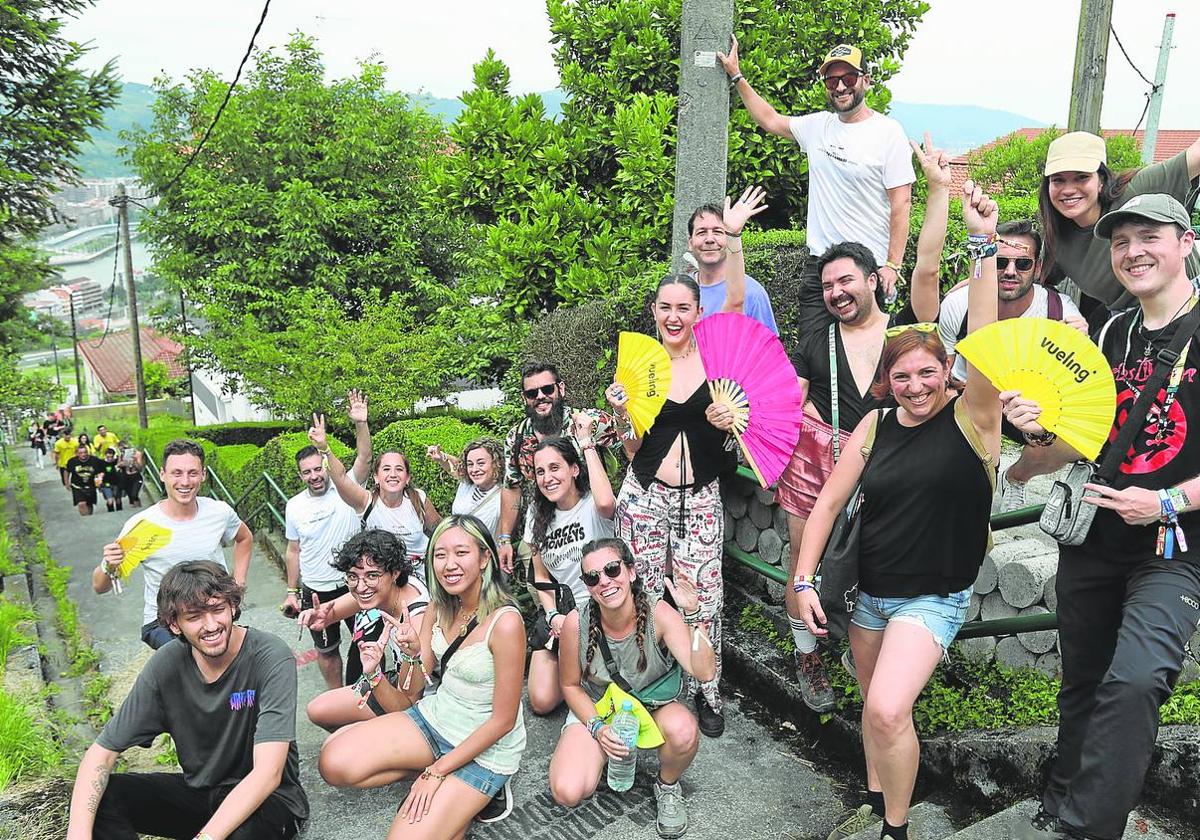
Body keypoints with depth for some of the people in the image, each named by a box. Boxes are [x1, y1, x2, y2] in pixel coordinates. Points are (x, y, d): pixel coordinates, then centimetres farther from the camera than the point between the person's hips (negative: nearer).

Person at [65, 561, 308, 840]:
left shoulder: (271, 657, -24)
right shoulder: (166, 665, -10)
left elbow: (267, 772, -29)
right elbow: (102, 752, -9)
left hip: (267, 797, -5)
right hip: (199, 790, 5)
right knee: (101, 797, -15)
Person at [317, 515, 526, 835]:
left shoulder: (505, 622, -26)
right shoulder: (439, 608, -4)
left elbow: (503, 721, -20)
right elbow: (413, 688, 2)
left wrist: (437, 771, -15)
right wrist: (412, 652, -19)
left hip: (485, 746, -7)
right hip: (434, 717, 7)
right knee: (334, 763, -8)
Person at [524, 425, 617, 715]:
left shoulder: (592, 504, -11)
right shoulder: (538, 515, 6)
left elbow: (606, 502, -39)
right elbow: (540, 576, 11)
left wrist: (586, 442, -29)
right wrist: (552, 615, -8)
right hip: (559, 614, 4)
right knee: (541, 701, -9)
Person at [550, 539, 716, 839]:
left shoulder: (659, 614, -23)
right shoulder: (576, 623, -21)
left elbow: (704, 673, -33)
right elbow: (571, 686, -4)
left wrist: (691, 614, -41)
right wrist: (598, 728, -18)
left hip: (654, 706, 0)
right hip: (594, 710, 0)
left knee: (683, 731, -35)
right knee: (567, 794, -23)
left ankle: (667, 786, 0)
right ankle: (600, 754, 13)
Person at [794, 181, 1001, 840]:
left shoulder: (970, 417, -11)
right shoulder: (876, 426, -1)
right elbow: (830, 501, 1)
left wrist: (984, 247, -36)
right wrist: (804, 580, -5)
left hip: (933, 599, -5)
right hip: (868, 591, 5)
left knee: (887, 710, -19)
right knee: (873, 707, 18)